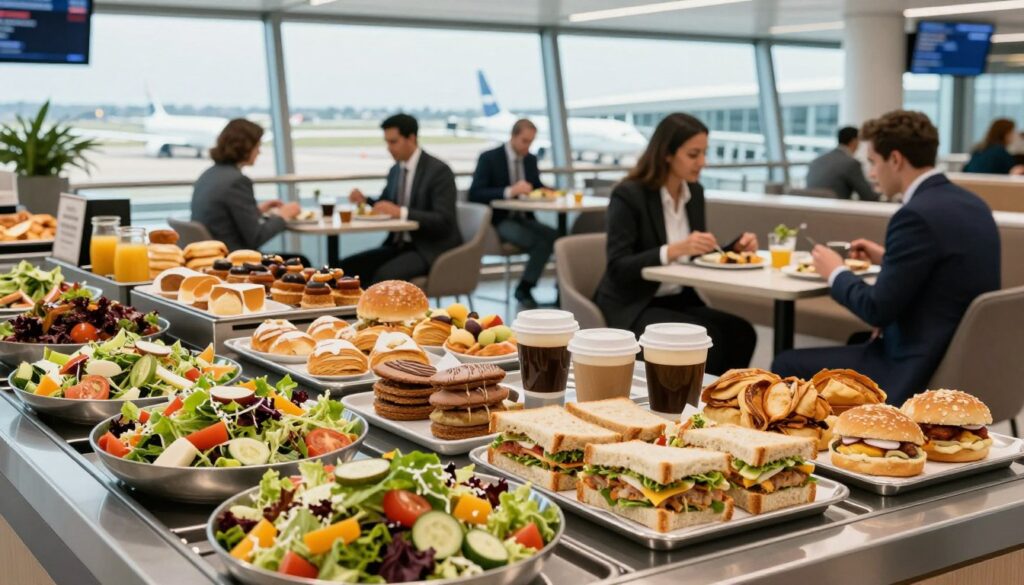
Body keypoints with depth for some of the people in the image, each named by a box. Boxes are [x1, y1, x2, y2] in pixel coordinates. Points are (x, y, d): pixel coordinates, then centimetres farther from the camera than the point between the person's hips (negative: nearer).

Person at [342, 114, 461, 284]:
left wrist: (401, 212, -28)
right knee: (348, 267, -8)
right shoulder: (395, 171, 11)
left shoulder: (439, 171, -11)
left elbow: (443, 221, -20)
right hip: (398, 245, 8)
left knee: (385, 275, -31)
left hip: (431, 249, -8)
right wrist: (364, 200, -1)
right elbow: (384, 208, 21)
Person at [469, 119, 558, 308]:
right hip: (498, 221, -6)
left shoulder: (530, 159, 12)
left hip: (524, 218, 6)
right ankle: (525, 289, -12)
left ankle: (525, 288, -15)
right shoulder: (489, 158, -6)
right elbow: (474, 194, -15)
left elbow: (536, 187, 22)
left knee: (555, 236, -24)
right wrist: (509, 192, -27)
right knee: (539, 242, -30)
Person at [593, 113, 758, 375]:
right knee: (707, 338, -29)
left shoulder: (694, 192, 7)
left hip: (679, 300, 7)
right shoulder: (628, 196, -14)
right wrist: (674, 250, -32)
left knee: (740, 332, -20)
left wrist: (736, 247, -5)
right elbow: (618, 269, -21)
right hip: (632, 306, -6)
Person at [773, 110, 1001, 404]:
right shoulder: (971, 204, 6)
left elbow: (878, 310, -19)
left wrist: (836, 272, -2)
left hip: (918, 369, -10)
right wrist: (887, 259, 16)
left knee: (787, 366, 1)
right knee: (858, 342, 33)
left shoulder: (918, 215, -22)